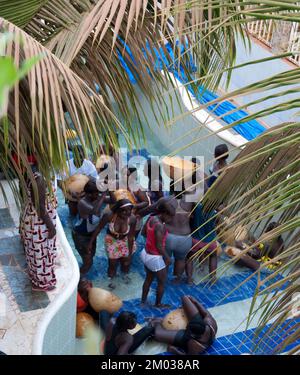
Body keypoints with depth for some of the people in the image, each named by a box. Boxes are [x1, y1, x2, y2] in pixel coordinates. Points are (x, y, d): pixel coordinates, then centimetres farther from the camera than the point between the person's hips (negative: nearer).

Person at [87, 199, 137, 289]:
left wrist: (130, 254, -13)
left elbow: (130, 237, -21)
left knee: (126, 261, 19)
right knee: (113, 263, 12)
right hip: (112, 240, -1)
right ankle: (111, 279, 47)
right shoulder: (109, 215, -37)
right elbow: (98, 228, -20)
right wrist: (91, 242, -11)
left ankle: (125, 274, 56)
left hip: (125, 240, 1)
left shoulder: (132, 218, -34)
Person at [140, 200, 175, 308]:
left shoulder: (151, 218, -5)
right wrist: (167, 258, -12)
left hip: (146, 253, 8)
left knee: (149, 279, 27)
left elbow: (143, 232, 10)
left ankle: (143, 301, 41)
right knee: (162, 282, 16)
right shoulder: (160, 226, -30)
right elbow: (159, 247, -26)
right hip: (155, 258, -8)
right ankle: (158, 304, 34)